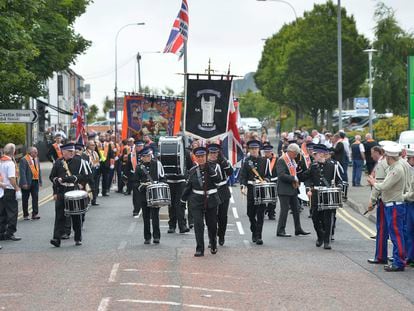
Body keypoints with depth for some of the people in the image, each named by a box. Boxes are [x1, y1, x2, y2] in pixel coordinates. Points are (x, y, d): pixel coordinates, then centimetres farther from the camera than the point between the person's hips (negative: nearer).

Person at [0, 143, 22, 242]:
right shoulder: (10, 163, -15)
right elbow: (12, 178, -19)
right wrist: (17, 188, -13)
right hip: (9, 190, -8)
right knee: (12, 212, -1)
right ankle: (10, 233, -2)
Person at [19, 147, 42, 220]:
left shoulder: (36, 159, 12)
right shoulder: (24, 160, -12)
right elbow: (22, 172, -16)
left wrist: (40, 181, 10)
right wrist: (24, 183, -22)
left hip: (35, 182, 6)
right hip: (27, 183, -6)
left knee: (35, 198, -2)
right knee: (25, 199, 5)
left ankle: (35, 214, -1)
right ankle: (25, 215, 14)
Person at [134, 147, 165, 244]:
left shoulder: (157, 164, 4)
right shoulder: (139, 167, 6)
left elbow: (162, 178, 6)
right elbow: (136, 182, 10)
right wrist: (141, 186, -9)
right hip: (144, 194, 2)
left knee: (155, 215, -8)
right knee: (146, 216, 6)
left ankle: (156, 236, -5)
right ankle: (147, 237, 13)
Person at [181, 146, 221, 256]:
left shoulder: (212, 167, 0)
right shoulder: (193, 171, 4)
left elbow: (217, 180, -15)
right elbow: (188, 186, 12)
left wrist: (209, 169, -22)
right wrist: (183, 200, 13)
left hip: (211, 200, 0)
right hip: (197, 201, 0)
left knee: (212, 224, 10)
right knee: (198, 225, -9)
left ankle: (213, 245, 33)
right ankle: (199, 249, -5)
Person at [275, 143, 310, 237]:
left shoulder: (292, 160, 15)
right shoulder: (282, 160, -14)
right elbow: (282, 175, -24)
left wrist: (296, 180, 8)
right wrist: (294, 178, -19)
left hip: (293, 189, 9)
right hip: (284, 190, -9)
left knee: (296, 209, 12)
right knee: (284, 209, -6)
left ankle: (298, 229, 20)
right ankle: (280, 231, -1)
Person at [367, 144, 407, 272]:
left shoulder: (397, 170, -18)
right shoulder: (393, 168, 13)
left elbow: (384, 186, -21)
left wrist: (374, 183, -4)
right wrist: (375, 183, 9)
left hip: (395, 207, -10)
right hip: (391, 205, 10)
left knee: (397, 236, -5)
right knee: (395, 236, 14)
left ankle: (399, 263, -2)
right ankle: (397, 261, 20)